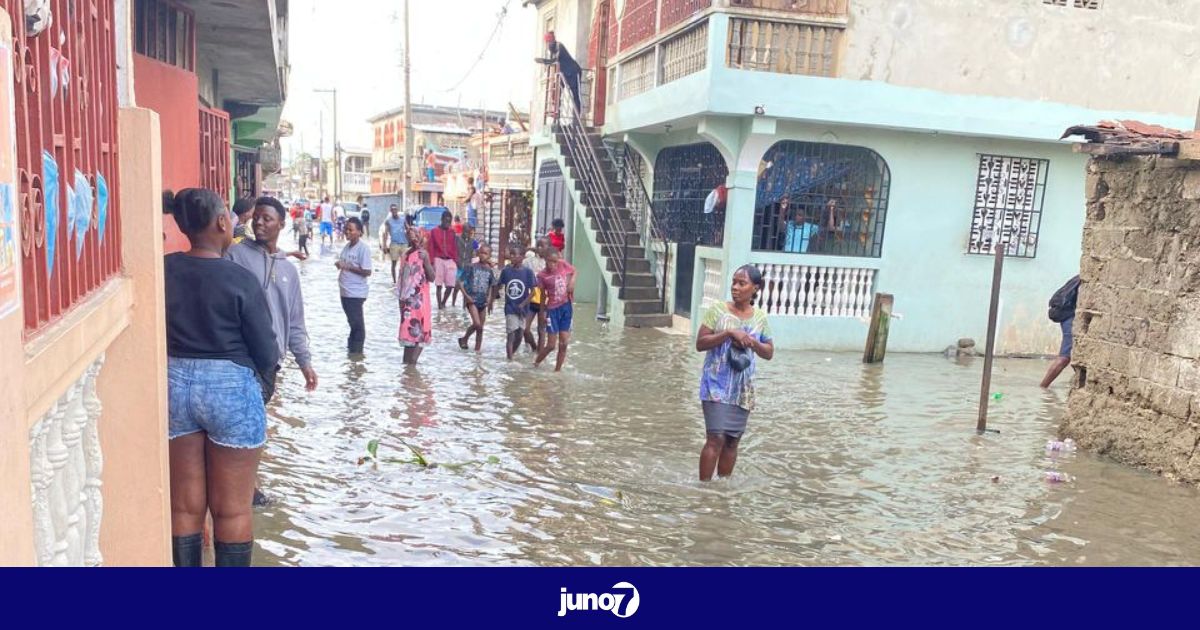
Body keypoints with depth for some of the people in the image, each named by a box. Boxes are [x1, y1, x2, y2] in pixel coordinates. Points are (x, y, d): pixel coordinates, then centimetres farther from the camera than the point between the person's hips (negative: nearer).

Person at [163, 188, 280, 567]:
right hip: (232, 389, -4)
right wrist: (262, 383, 9)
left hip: (175, 384, 5)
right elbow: (266, 352, -11)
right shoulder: (240, 280, -15)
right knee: (232, 508, 9)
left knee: (185, 504, 16)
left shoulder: (164, 270, -3)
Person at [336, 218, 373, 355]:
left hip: (355, 292, -8)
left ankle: (356, 351, 11)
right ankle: (352, 345, 33)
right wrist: (339, 264, -2)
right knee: (352, 321, 20)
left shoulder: (363, 249, -16)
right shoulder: (347, 246, 9)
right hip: (345, 291, 8)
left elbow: (367, 272, -20)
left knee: (357, 323, 2)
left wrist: (348, 267, -21)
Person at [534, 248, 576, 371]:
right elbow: (543, 296, -4)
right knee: (551, 345, 0)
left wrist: (572, 281, -3)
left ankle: (558, 370, 17)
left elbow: (574, 271, 15)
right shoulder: (542, 276, -10)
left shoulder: (564, 265, -5)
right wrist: (542, 314, -6)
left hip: (566, 307, 3)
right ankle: (536, 364, 23)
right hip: (553, 310, -3)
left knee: (563, 344, 4)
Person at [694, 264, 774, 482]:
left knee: (733, 440, 10)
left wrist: (753, 343, -10)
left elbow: (769, 353, 11)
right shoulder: (718, 310, -5)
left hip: (743, 389, 4)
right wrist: (729, 333, -20)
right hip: (717, 386, -4)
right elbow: (700, 344, -10)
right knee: (716, 438, -11)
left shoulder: (760, 317, 5)